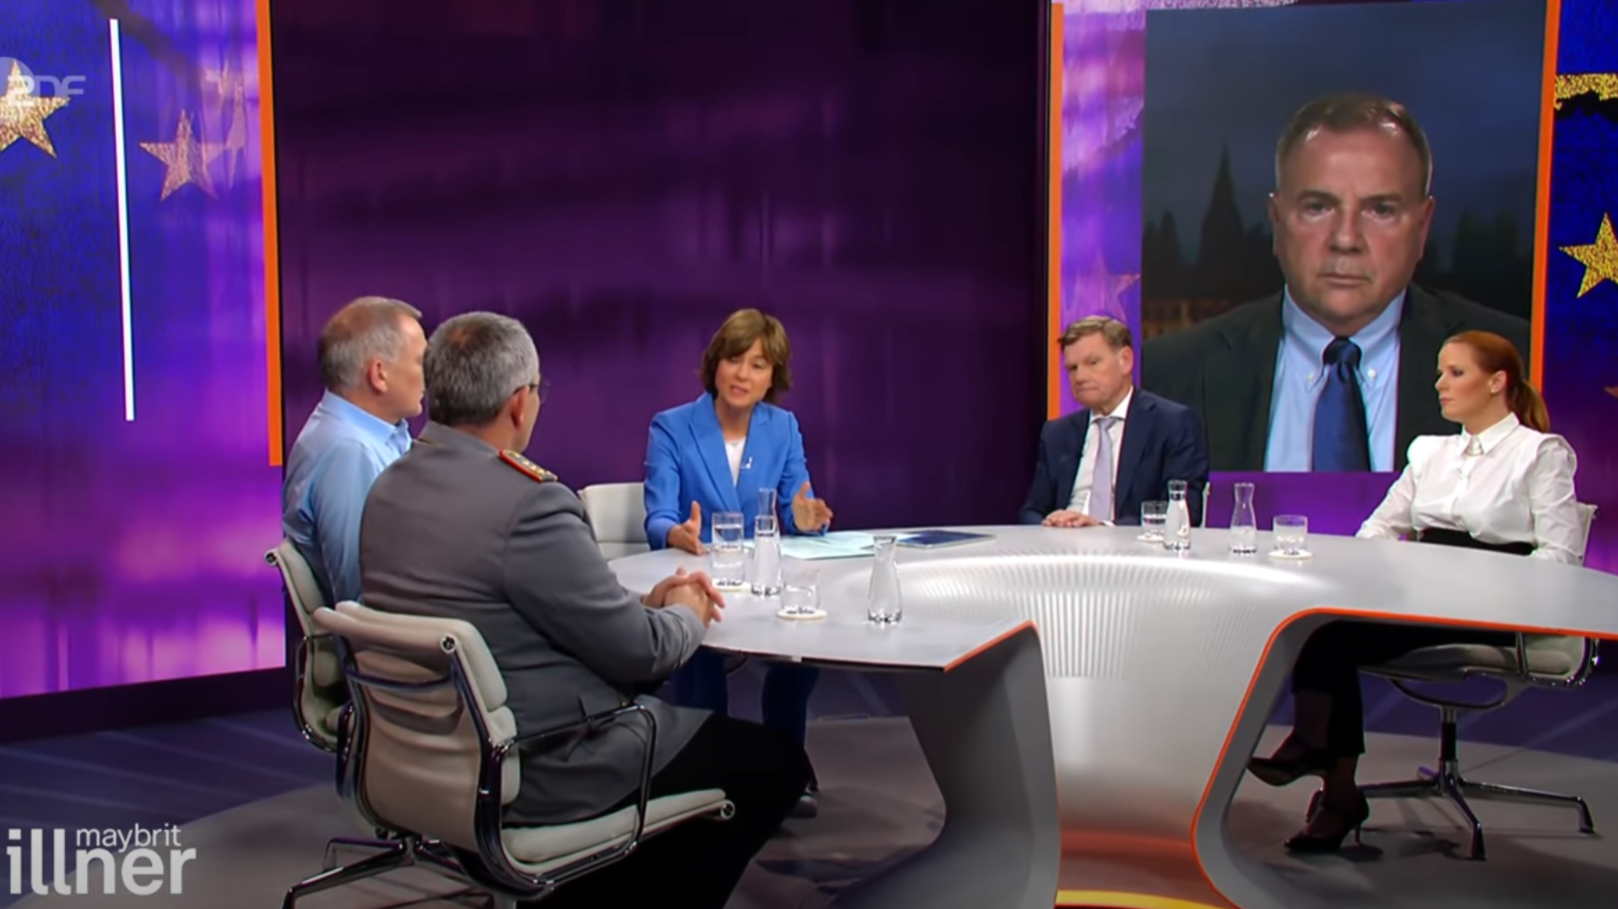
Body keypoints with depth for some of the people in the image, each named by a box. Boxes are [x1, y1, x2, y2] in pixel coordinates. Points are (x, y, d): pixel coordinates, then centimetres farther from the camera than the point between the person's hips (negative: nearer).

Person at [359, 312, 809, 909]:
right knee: (777, 761, 6)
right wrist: (687, 617, 4)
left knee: (658, 705, 29)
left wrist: (644, 602, 6)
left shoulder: (391, 487, 2)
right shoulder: (526, 501, -25)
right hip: (534, 771, -9)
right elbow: (641, 651, -17)